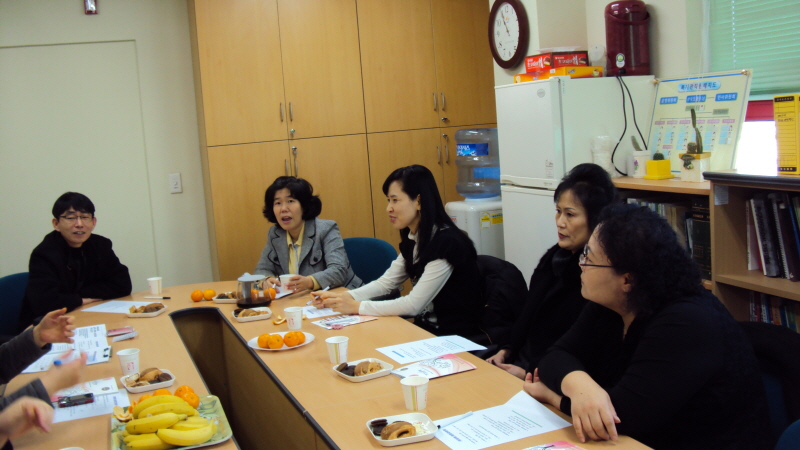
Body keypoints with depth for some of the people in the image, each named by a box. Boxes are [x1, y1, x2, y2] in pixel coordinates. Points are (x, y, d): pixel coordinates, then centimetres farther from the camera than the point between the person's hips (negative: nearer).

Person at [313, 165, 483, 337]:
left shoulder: (446, 243, -23)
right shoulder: (413, 239, 3)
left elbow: (413, 304, -24)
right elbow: (385, 282, 8)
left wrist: (357, 306, -20)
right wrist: (344, 297, -7)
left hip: (456, 336, -7)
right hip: (428, 326, 7)